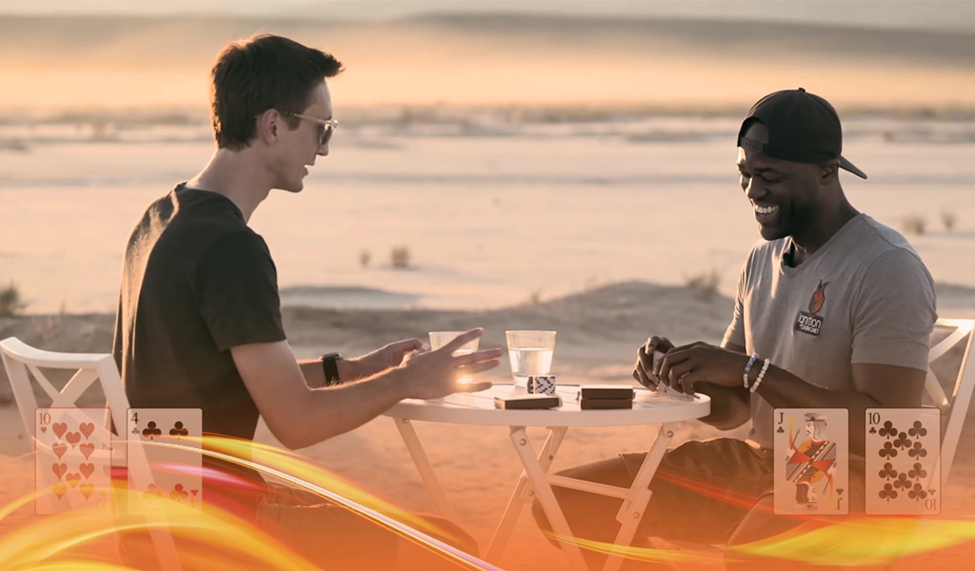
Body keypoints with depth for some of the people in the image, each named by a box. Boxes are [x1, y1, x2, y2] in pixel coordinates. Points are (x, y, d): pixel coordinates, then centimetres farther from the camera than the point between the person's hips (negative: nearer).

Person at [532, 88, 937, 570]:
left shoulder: (888, 269, -14)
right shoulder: (763, 260, 12)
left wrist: (753, 370, -24)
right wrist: (682, 374, -7)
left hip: (854, 478, -8)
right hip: (758, 459, 9)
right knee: (567, 503, -1)